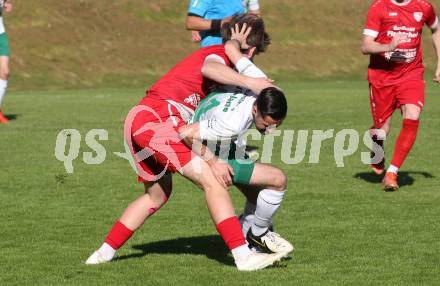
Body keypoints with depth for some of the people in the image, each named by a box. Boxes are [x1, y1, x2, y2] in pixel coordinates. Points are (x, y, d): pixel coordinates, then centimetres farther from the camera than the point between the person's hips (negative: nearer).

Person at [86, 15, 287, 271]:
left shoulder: (215, 53, 29)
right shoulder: (221, 53, 3)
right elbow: (209, 68, -26)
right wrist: (250, 82, -23)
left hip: (137, 119, 10)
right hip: (159, 117, -10)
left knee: (158, 194, 26)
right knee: (211, 180, -11)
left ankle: (105, 253, 29)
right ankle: (243, 256, -18)